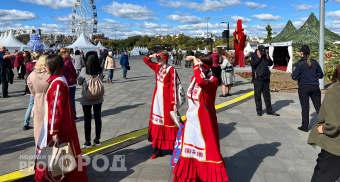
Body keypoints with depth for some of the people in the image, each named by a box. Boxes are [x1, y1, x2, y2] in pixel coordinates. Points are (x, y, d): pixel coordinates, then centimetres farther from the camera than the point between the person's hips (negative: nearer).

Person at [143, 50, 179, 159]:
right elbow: (145, 60, 22)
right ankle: (158, 149, 18)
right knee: (157, 122, 9)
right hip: (157, 97, 7)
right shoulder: (157, 67, 8)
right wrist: (151, 56, 1)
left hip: (166, 99, -7)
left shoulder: (171, 70, -11)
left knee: (168, 121, -2)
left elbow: (173, 87, -14)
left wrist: (174, 103, -16)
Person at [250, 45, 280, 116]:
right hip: (257, 79, -4)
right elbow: (253, 64, -17)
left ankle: (269, 111, 17)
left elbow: (271, 64, 13)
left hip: (266, 79, 4)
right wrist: (259, 58, -13)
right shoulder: (253, 56, 0)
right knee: (258, 96, 1)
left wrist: (268, 58, -2)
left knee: (267, 96, 9)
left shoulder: (265, 56, 13)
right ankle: (259, 111, 11)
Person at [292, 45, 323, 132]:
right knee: (318, 106, 12)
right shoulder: (315, 62, 3)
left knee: (305, 107, 4)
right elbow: (321, 75, 9)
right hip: (315, 87, 3)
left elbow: (294, 77, -13)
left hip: (303, 88, -3)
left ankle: (305, 126, 10)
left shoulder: (299, 64, -9)